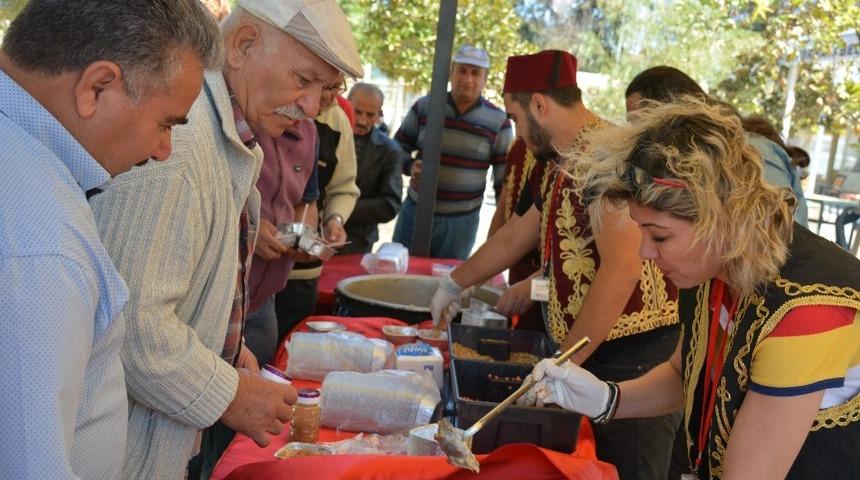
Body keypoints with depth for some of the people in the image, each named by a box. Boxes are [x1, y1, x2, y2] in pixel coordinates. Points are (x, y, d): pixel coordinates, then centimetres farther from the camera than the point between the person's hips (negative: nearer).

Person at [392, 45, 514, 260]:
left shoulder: (498, 121, -4)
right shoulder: (424, 106, 0)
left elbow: (504, 180, 1)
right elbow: (397, 148, 9)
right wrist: (410, 166, -13)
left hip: (462, 221, -1)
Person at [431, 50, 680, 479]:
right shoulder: (561, 166, 15)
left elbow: (622, 268, -24)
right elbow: (514, 236, 27)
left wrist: (565, 360, -19)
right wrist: (455, 284, 35)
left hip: (636, 354, -9)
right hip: (595, 355, 9)